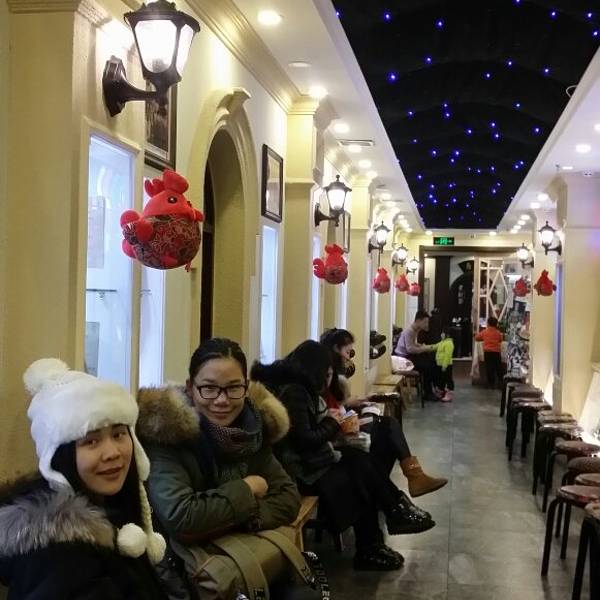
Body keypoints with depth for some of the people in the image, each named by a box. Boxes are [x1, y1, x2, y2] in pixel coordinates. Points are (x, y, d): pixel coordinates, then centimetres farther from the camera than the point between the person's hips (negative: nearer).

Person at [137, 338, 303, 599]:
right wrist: (247, 489, -14)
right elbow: (179, 518, -27)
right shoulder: (166, 429, -17)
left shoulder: (255, 425, 1)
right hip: (185, 567, -3)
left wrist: (232, 522, -18)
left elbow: (289, 499, -1)